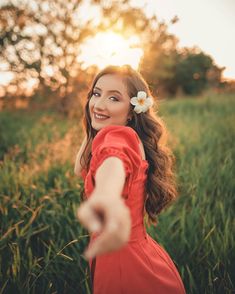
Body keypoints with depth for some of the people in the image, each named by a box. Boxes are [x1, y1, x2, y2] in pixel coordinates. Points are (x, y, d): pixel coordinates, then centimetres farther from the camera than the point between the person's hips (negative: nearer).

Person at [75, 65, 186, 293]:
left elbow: (113, 162, -46)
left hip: (123, 266, -8)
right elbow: (80, 169, 10)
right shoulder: (131, 139, 6)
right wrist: (92, 128, 2)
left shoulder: (117, 136, -20)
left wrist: (105, 196, -67)